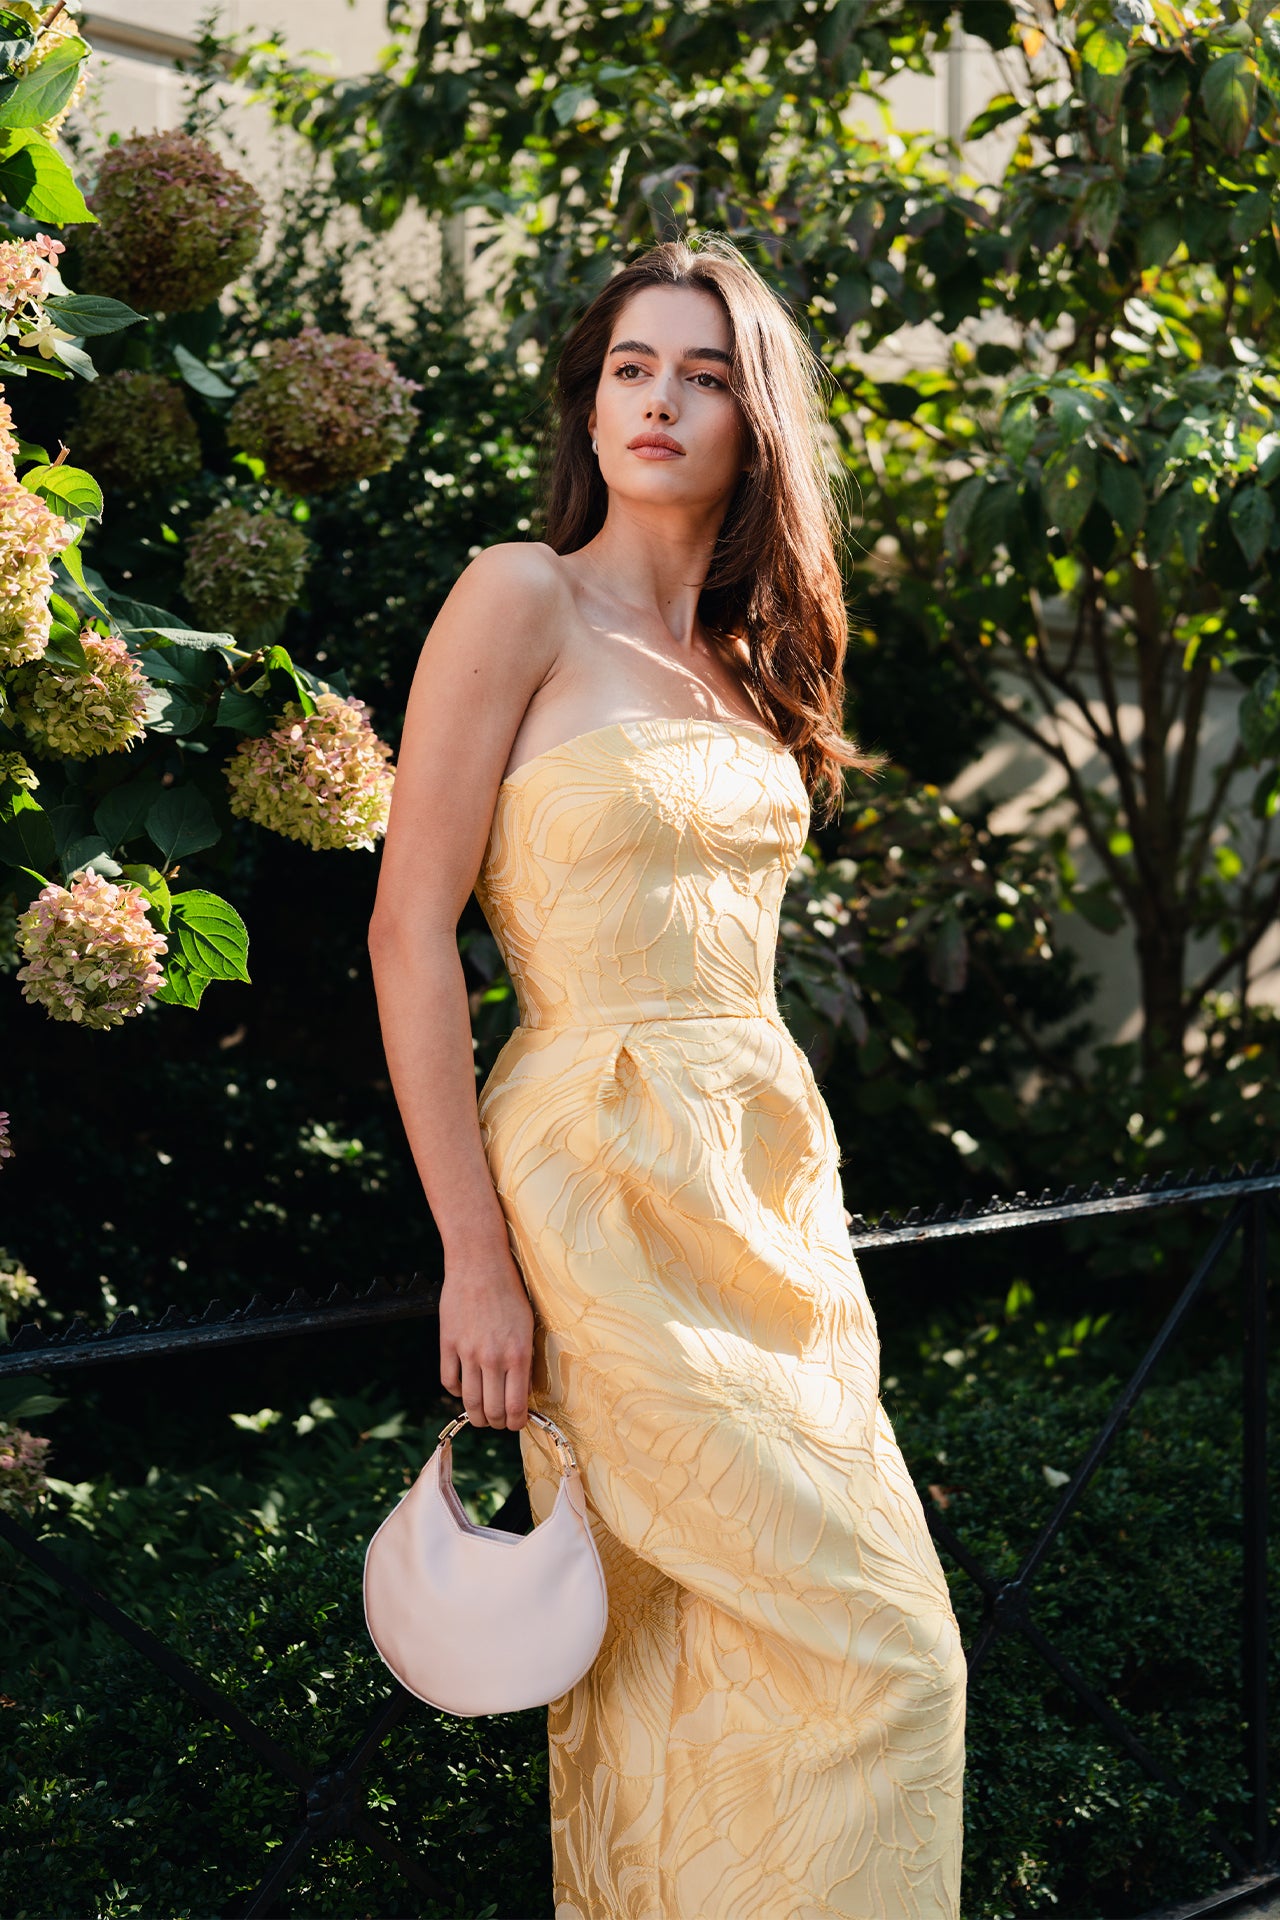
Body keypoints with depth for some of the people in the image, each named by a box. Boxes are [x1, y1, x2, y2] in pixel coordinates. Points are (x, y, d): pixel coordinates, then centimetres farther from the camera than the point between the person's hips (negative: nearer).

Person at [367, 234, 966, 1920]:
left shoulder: (739, 661, 15)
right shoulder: (522, 599, -5)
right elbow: (410, 927, -10)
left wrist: (798, 1230, 13)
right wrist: (475, 1257, -14)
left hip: (768, 1175, 7)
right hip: (609, 1179, -7)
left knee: (706, 1667, 9)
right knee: (874, 1646, -7)